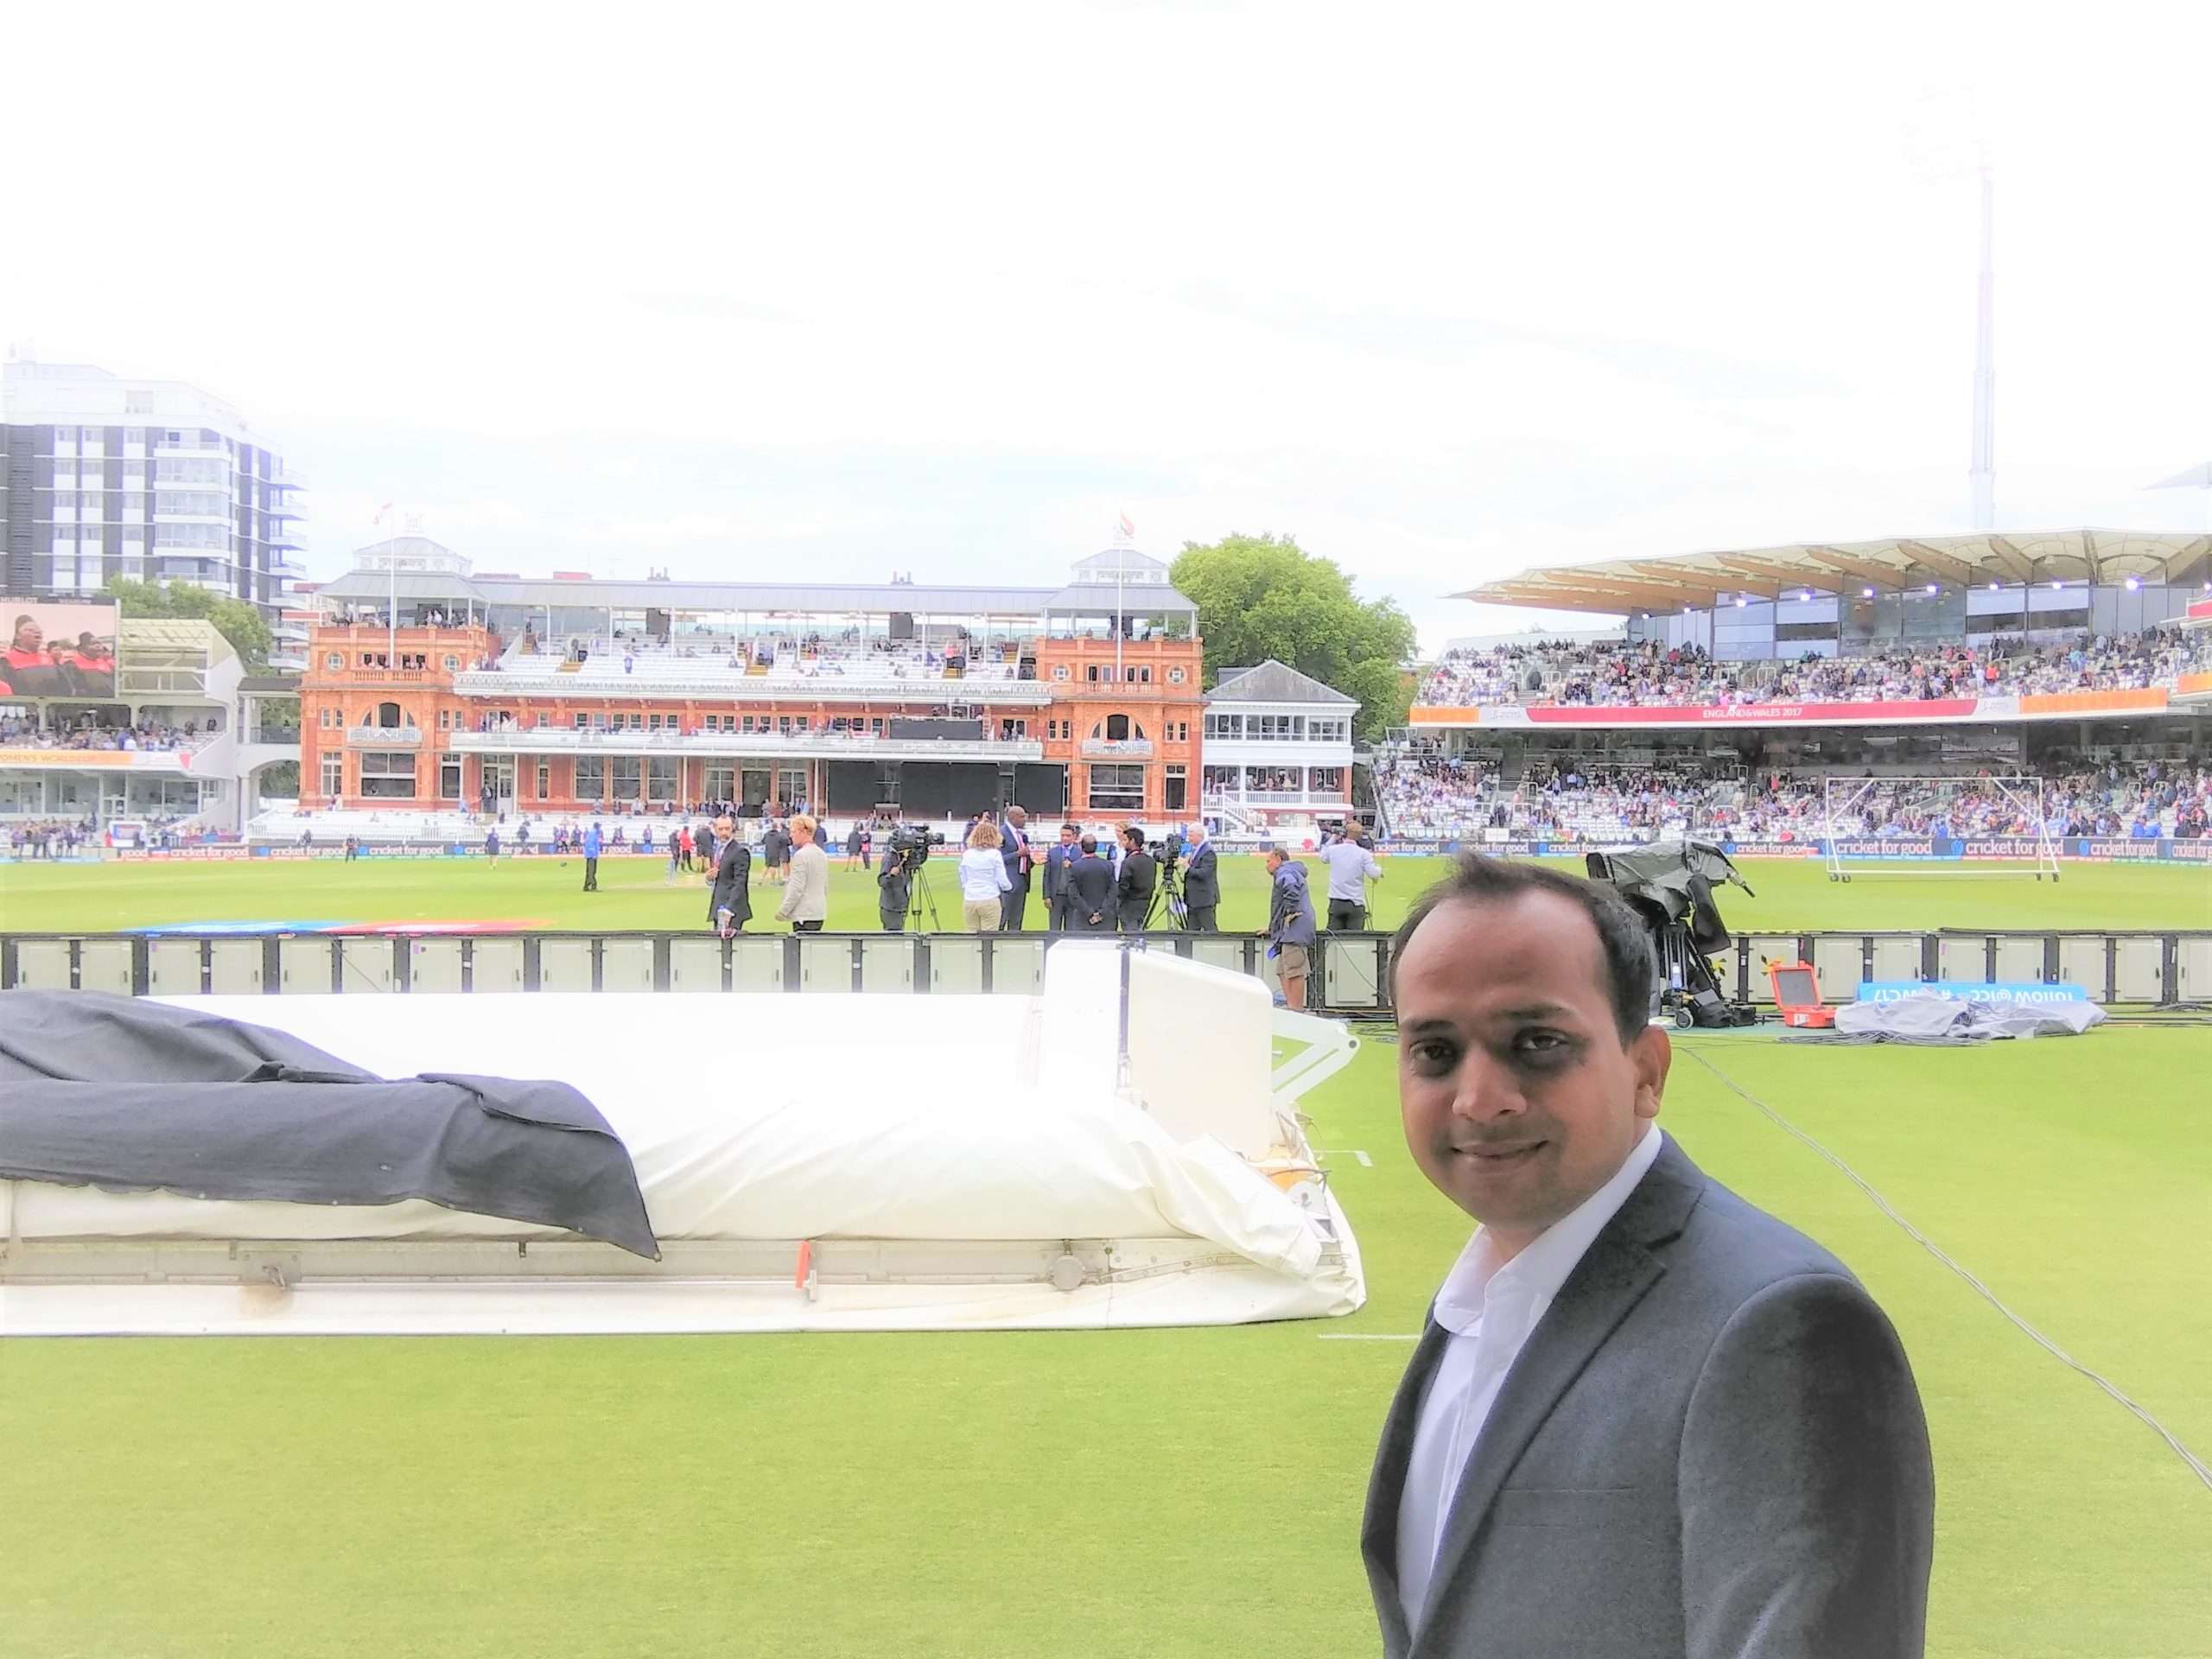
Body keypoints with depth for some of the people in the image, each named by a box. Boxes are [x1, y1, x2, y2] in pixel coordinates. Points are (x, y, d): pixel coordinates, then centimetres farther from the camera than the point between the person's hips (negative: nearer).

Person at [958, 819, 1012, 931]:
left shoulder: (966, 855, 5)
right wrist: (1010, 886, 17)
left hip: (969, 902, 3)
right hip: (990, 901, -3)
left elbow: (963, 881, 11)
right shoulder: (994, 854, -5)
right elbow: (1002, 882, -3)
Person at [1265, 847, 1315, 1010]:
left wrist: (1290, 913, -23)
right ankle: (1290, 1005, 12)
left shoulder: (1284, 872, -4)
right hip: (1289, 933, 11)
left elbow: (1291, 887, -29)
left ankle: (1297, 1009, -12)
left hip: (1294, 930, -11)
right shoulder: (1294, 872, 30)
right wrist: (1272, 929, 37)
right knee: (1283, 971, 12)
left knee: (1294, 971, -11)